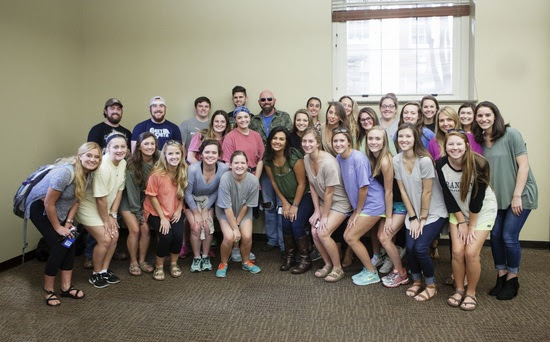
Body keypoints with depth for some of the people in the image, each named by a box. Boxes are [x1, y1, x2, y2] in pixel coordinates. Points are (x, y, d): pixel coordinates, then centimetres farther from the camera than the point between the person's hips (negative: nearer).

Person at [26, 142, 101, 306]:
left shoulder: (87, 173, -9)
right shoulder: (65, 172, -33)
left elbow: (76, 199, 1)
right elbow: (48, 204, -28)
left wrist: (68, 222, -6)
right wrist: (57, 227, -17)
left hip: (59, 209, 7)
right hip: (40, 207, -7)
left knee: (70, 244, 1)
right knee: (59, 248, -12)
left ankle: (66, 286, 12)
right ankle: (49, 290, 5)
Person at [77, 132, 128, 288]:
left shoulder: (123, 163, -6)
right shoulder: (103, 168, -31)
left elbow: (119, 190, 0)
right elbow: (100, 199, -24)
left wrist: (113, 214, -2)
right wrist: (106, 220, -13)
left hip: (105, 207, 8)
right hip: (89, 205, -7)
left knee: (114, 236, 3)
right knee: (105, 239, -11)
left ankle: (105, 270, 22)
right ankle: (96, 274, 11)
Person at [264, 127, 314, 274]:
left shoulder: (294, 157, -25)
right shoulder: (268, 159, -10)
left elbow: (302, 183, -19)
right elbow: (274, 182, 1)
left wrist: (295, 205, -14)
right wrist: (285, 203, 0)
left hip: (304, 196, -4)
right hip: (287, 198, 5)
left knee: (297, 224, -15)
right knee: (286, 225, -8)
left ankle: (305, 260, 2)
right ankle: (289, 257, 14)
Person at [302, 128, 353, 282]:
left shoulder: (328, 162, -29)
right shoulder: (306, 159, -7)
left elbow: (329, 192, -22)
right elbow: (312, 186, 1)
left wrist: (324, 216, -14)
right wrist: (317, 210, -1)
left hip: (340, 202, -7)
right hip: (323, 201, 7)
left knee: (323, 233, -17)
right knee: (314, 232, -6)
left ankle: (338, 268, 5)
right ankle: (328, 264, 17)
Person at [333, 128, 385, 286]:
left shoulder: (358, 159, -22)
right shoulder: (339, 158, 2)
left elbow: (363, 187, -19)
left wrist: (357, 212, -9)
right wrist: (355, 210, 8)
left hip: (373, 203, -8)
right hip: (360, 205, 8)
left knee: (350, 237, -6)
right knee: (349, 235, 6)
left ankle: (371, 273, 11)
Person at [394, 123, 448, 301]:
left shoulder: (425, 160, -21)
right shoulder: (396, 161, -6)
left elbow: (427, 192, -16)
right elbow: (403, 191, -2)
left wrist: (423, 219, -10)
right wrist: (413, 217, -3)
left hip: (434, 212, -4)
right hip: (413, 212, 4)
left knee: (420, 248, -15)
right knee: (410, 247, -8)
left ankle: (431, 286, 10)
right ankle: (417, 281, 20)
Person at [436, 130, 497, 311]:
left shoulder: (479, 164, -26)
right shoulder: (441, 165, -17)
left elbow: (478, 197, -19)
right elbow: (448, 196, -9)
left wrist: (471, 226, -13)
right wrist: (461, 222, -8)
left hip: (482, 211, -3)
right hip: (458, 212, 3)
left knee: (471, 253, -11)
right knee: (457, 252, -6)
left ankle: (471, 293, 10)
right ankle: (459, 289, 16)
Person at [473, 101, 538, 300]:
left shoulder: (511, 134, -13)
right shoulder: (479, 140, 3)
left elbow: (523, 165, -15)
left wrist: (517, 196, -16)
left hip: (519, 195, -5)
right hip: (497, 197, 5)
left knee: (509, 237, -4)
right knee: (495, 235, 4)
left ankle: (512, 280, 16)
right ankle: (501, 276, 22)